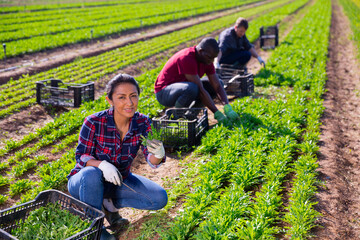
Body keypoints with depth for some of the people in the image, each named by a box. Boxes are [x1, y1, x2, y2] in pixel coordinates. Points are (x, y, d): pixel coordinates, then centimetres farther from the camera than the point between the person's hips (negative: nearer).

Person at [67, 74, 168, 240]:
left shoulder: (142, 123, -16)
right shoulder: (94, 122, -25)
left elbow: (152, 162, -21)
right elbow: (81, 156, -18)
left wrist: (158, 154, -47)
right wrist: (102, 164, -40)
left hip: (118, 181, 4)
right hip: (84, 182, -3)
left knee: (160, 198, -11)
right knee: (92, 173, -39)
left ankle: (109, 203, 5)